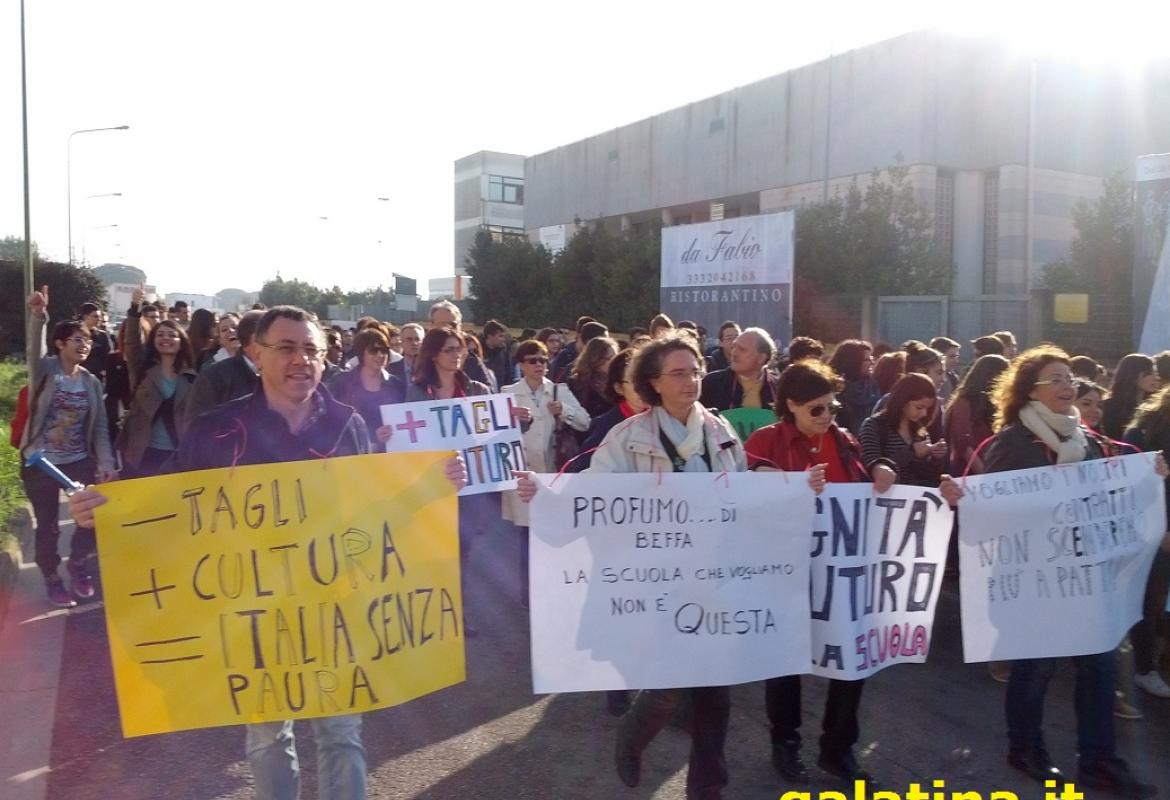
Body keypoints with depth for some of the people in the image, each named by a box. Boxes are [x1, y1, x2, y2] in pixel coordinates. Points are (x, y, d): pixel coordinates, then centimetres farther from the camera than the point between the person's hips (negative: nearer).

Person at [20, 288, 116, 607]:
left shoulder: (91, 382, 4)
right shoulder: (45, 370, -5)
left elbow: (100, 427, 3)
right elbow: (34, 348, -28)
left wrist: (106, 463, -8)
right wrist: (38, 316, -46)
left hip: (79, 461, 3)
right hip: (40, 462, -3)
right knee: (47, 526, 5)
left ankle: (77, 563, 25)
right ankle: (52, 579, 27)